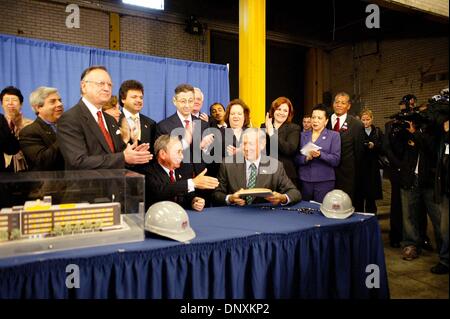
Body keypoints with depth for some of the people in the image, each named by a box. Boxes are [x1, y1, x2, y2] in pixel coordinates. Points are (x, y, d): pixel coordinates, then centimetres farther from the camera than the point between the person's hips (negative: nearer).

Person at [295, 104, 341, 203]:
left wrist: (320, 154, -20)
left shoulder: (334, 135, 4)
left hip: (325, 181, -2)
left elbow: (336, 160, -4)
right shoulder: (303, 135, 11)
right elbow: (296, 158, 7)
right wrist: (306, 158, -14)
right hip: (304, 181, 2)